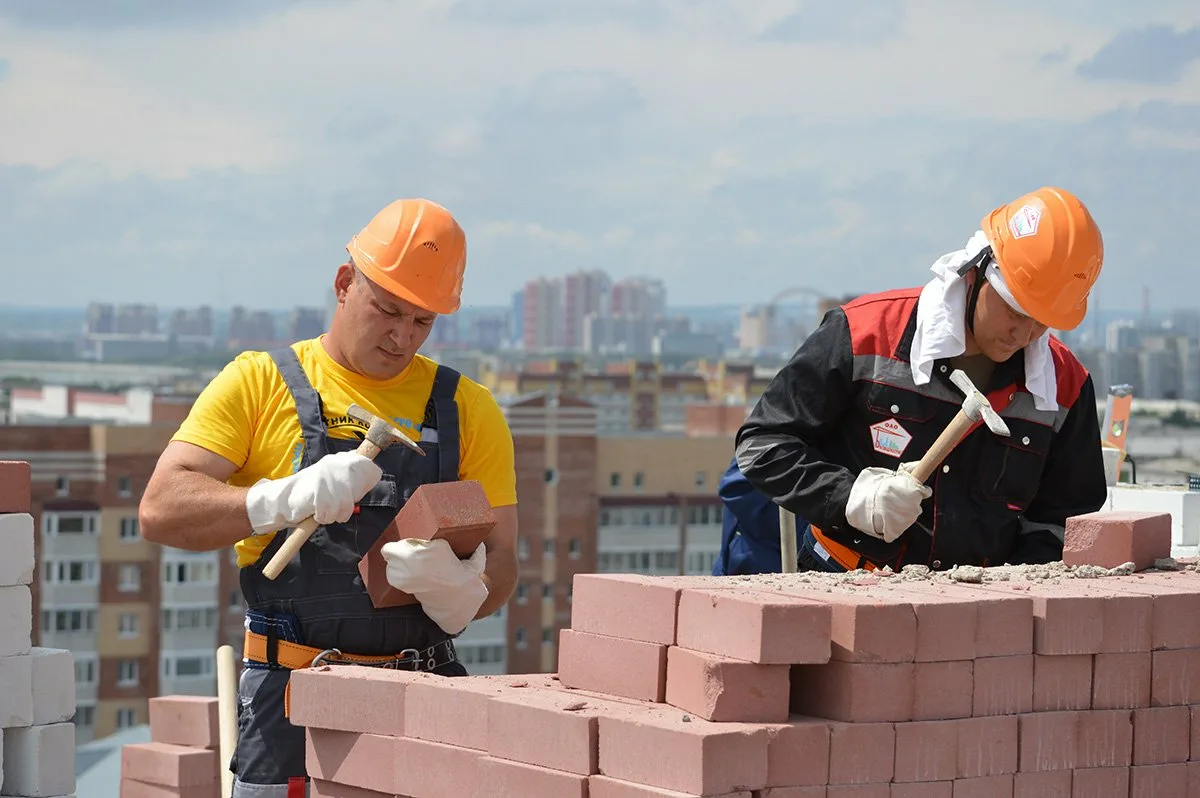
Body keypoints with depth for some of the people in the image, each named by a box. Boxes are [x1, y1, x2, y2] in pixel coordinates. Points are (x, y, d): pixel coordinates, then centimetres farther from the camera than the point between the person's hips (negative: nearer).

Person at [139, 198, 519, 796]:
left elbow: (499, 562, 9)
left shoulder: (466, 409, 12)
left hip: (425, 695, 2)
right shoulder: (259, 383, 4)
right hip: (291, 698, -2)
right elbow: (160, 511, -5)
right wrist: (283, 500, -20)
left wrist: (459, 592, -15)